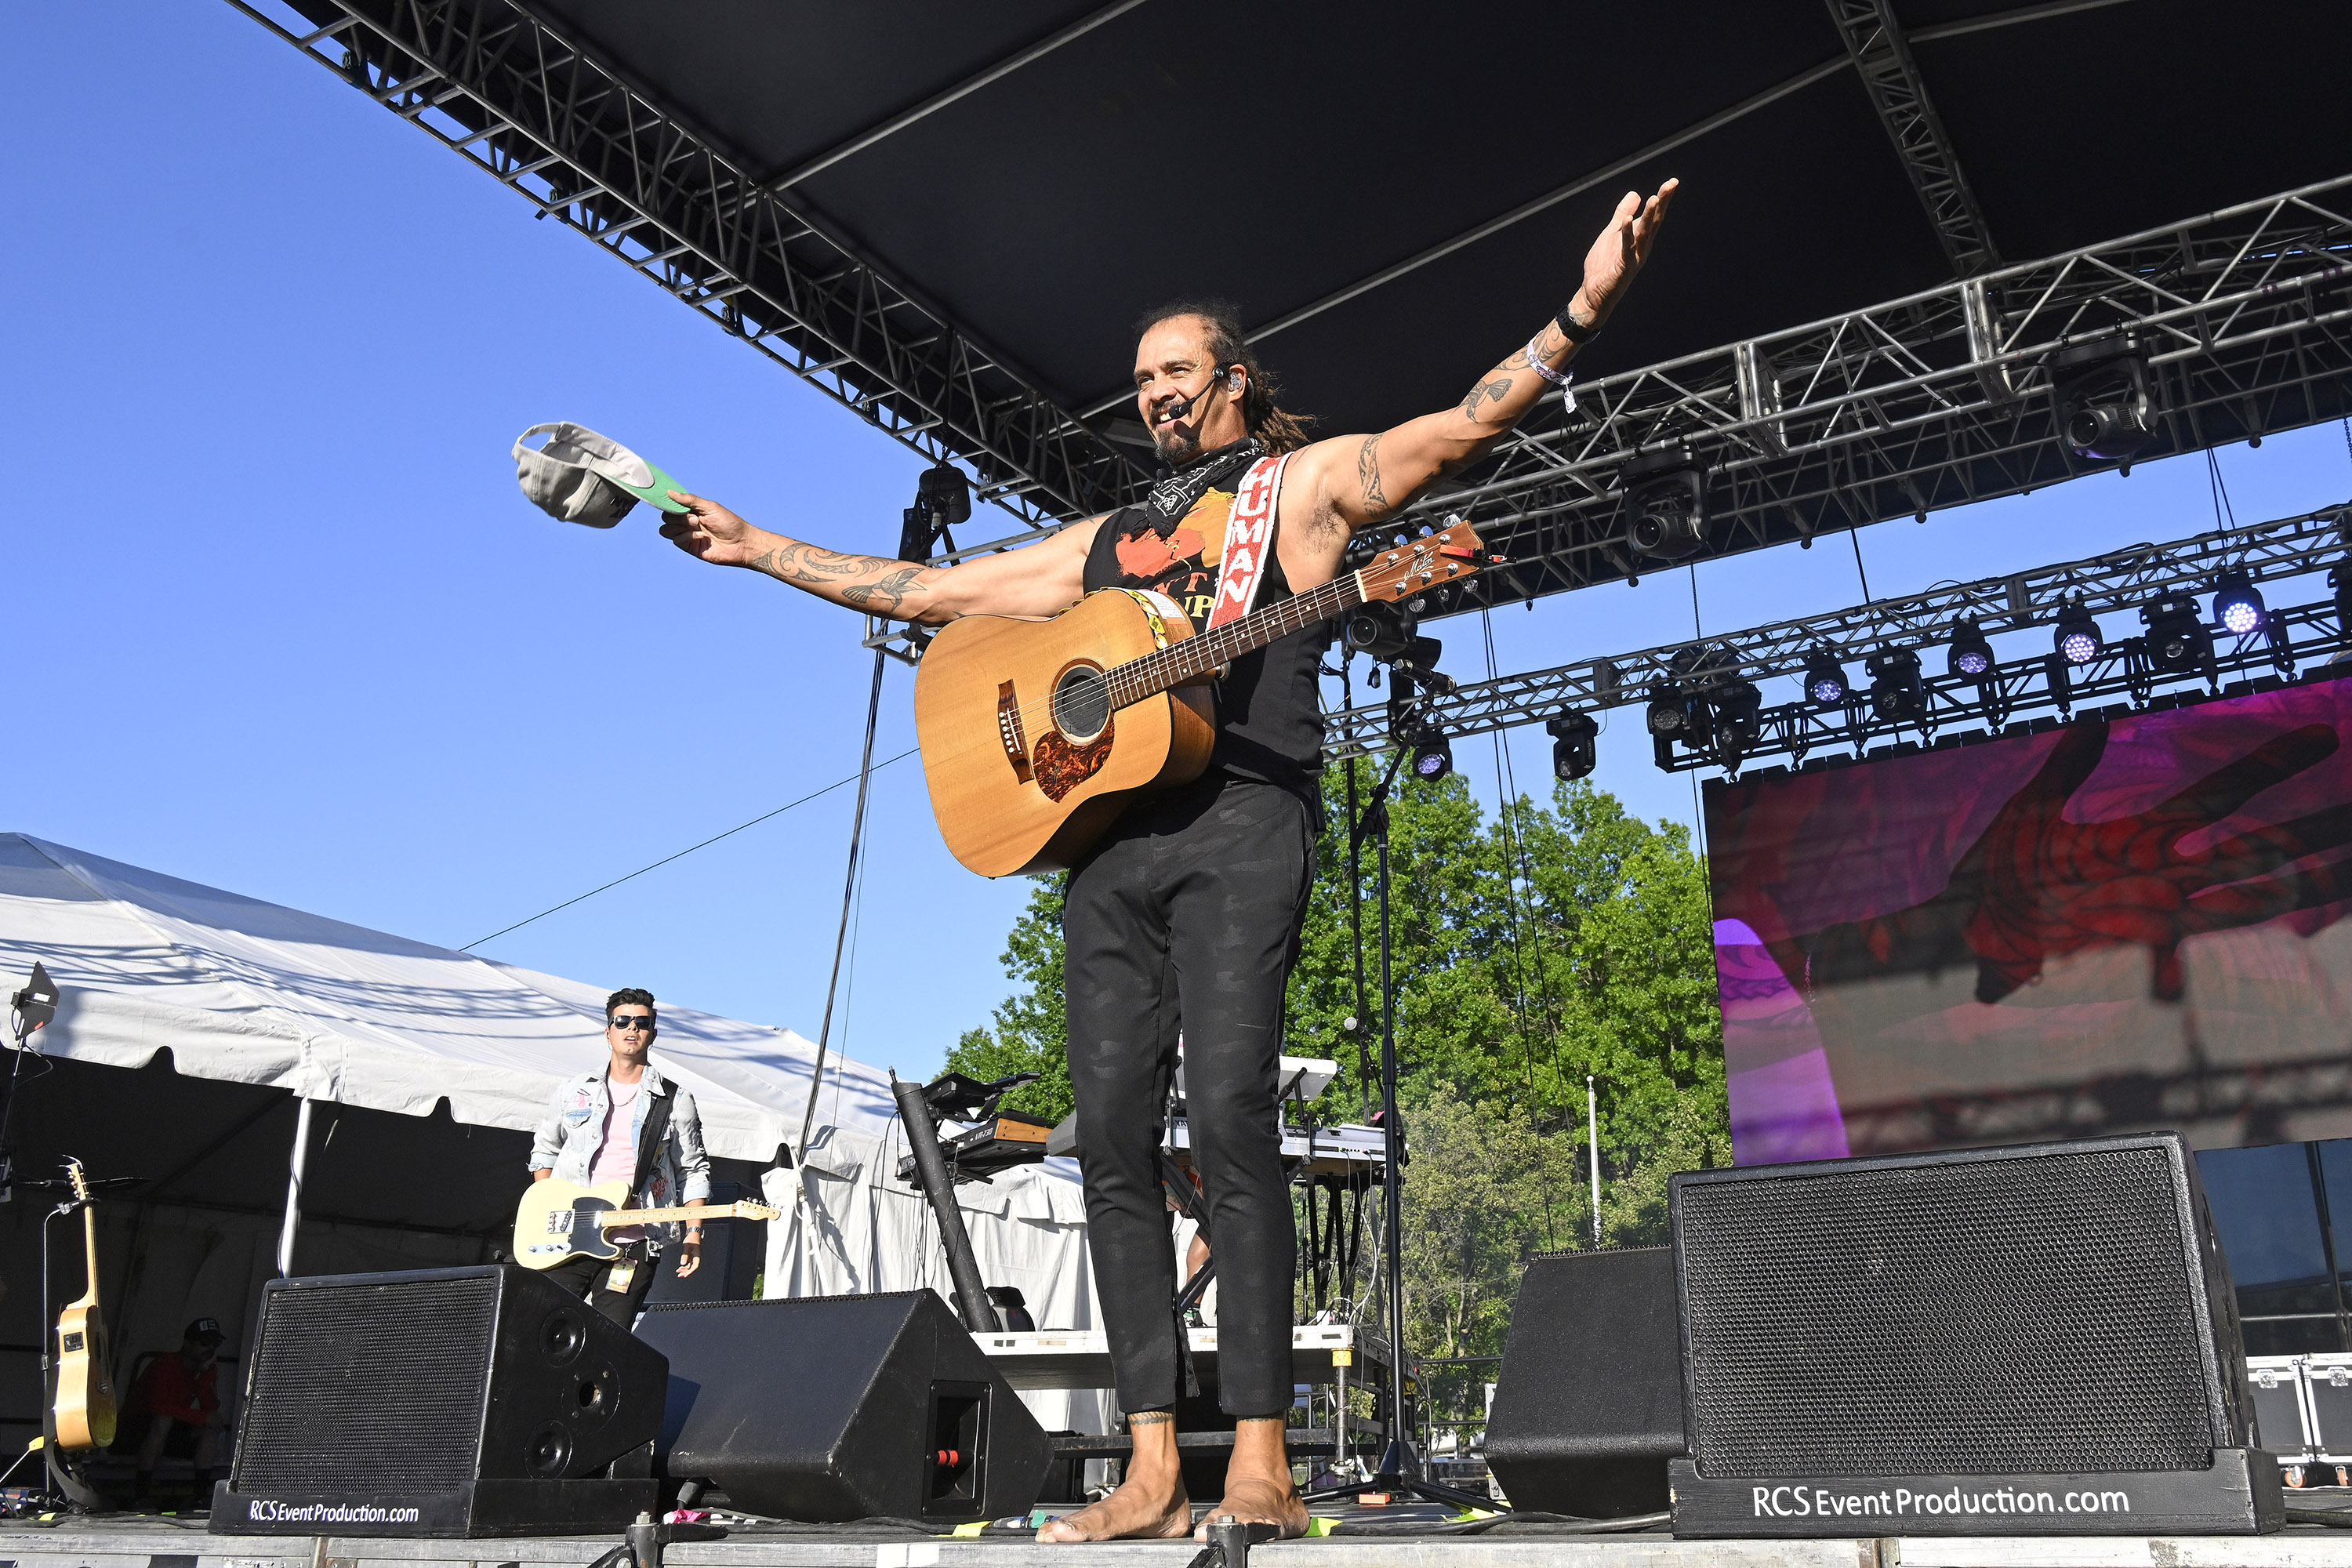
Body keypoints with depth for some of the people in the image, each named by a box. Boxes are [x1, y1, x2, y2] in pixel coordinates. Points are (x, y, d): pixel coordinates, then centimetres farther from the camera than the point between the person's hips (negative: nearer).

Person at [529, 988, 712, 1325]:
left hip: (633, 1246, -1)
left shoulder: (676, 1102, 6)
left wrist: (693, 1234, -1)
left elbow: (693, 1171, 8)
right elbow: (544, 1149, 22)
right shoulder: (574, 1091, 11)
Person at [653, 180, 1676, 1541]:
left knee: (1230, 1114, -17)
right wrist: (757, 546, 31)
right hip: (1105, 831, 6)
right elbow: (925, 590, 31)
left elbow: (1463, 427, 0)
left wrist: (1583, 311, -14)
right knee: (1115, 1138, -3)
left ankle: (1262, 1468, -13)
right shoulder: (1102, 542, 29)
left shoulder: (1304, 483, 14)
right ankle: (1154, 1474, -1)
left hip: (1240, 822, -6)